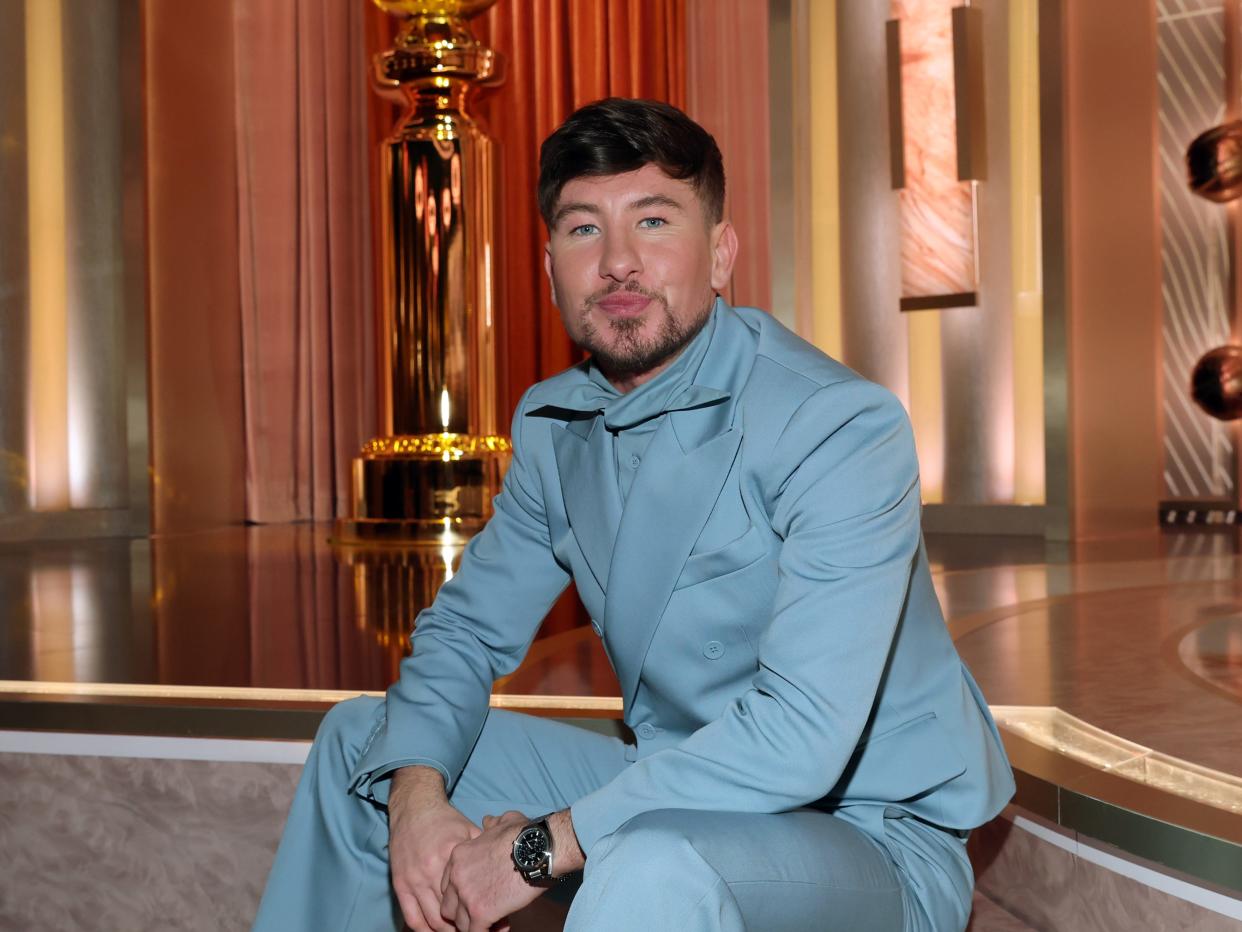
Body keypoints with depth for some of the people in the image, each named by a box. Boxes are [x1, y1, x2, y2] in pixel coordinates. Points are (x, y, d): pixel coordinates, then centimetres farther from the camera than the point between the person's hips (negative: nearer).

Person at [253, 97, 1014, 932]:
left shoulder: (841, 429, -23)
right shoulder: (553, 426, 2)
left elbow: (800, 736, -31)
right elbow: (467, 626, 8)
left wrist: (539, 846, -25)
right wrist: (416, 793, -12)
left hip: (872, 836, -6)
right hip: (681, 794, 7)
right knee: (362, 739, 11)